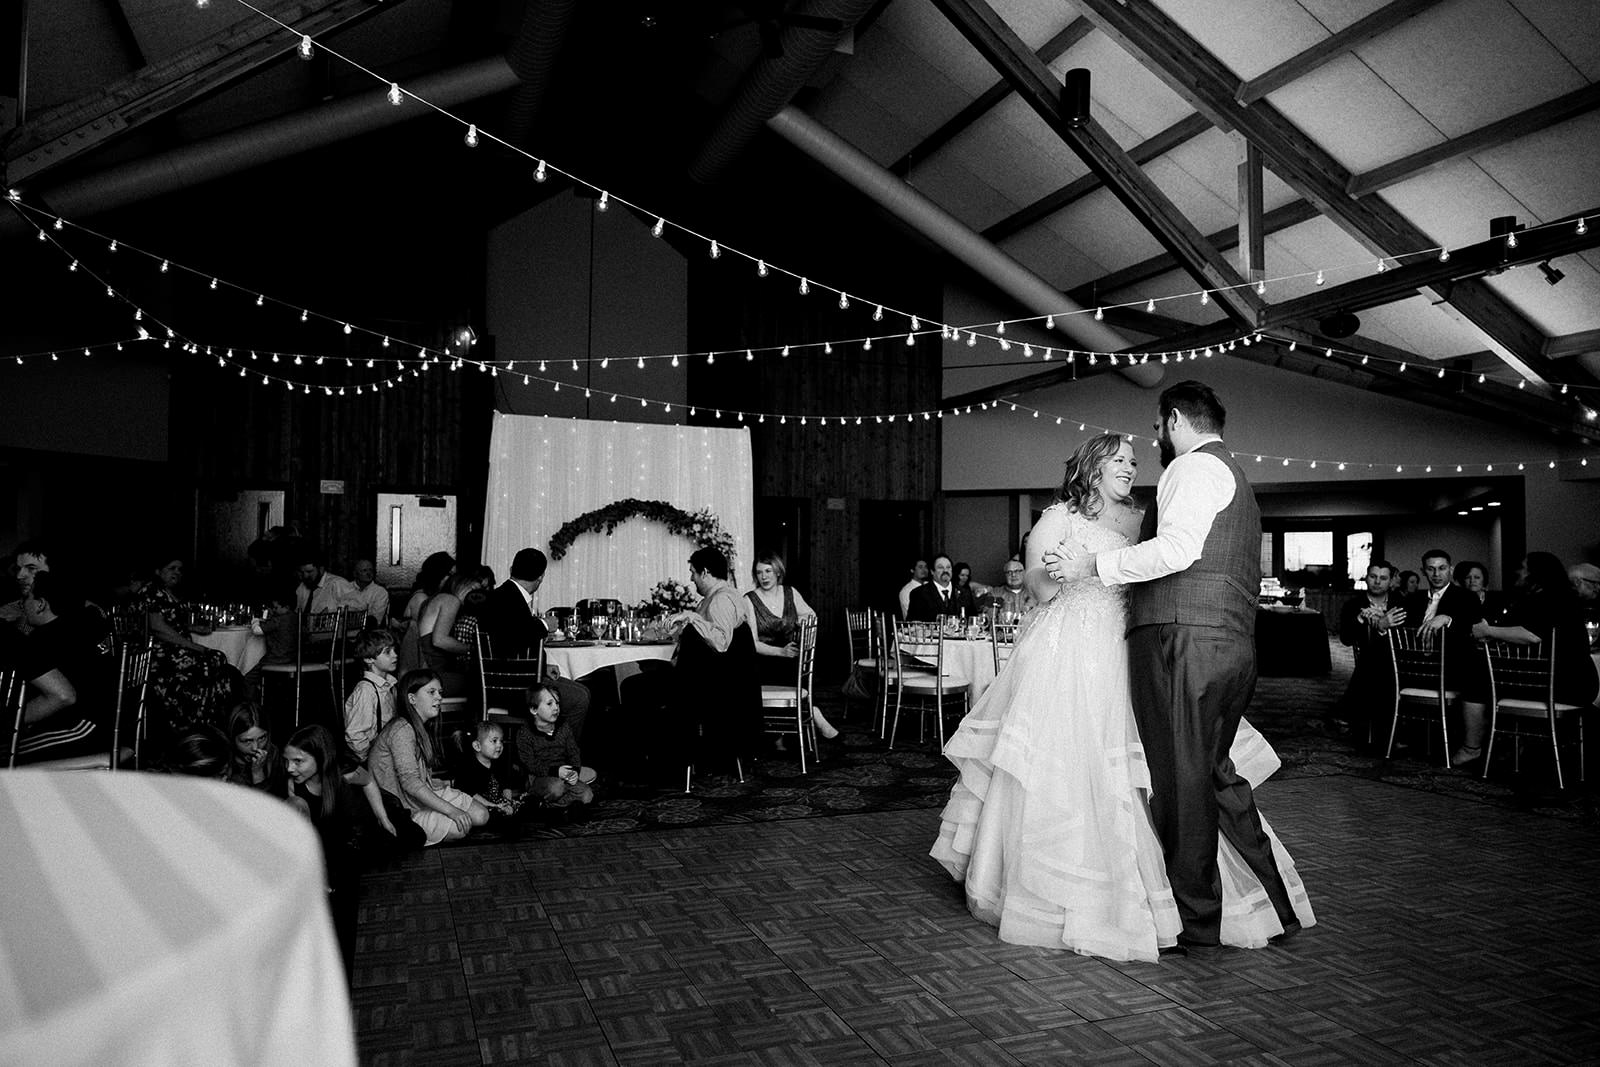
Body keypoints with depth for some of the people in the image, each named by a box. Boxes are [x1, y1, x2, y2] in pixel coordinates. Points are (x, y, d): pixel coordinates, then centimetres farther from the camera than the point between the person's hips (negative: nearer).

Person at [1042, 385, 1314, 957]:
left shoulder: (1195, 466, -4)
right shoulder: (1236, 480, 27)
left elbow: (1176, 548, -20)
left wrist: (1095, 564, -13)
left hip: (1183, 641, -10)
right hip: (1233, 646, 10)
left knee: (1182, 781, -3)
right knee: (1216, 774, 17)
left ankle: (1197, 926, 6)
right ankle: (1278, 904, 22)